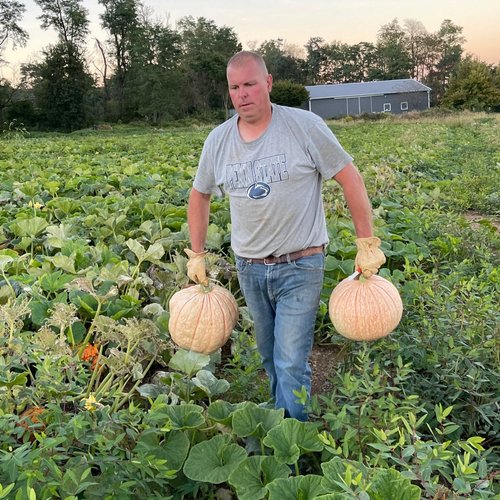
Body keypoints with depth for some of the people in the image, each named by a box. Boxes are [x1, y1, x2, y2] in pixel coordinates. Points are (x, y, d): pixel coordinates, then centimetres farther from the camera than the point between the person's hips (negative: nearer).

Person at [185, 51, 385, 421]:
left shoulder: (304, 125, -10)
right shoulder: (218, 140, 2)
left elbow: (350, 178, -6)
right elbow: (199, 196, 16)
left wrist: (367, 243, -8)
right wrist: (196, 256, 15)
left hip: (300, 267, -4)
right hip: (249, 268, 5)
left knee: (291, 365, -6)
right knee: (270, 359, 17)